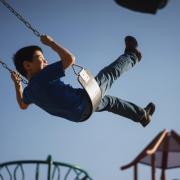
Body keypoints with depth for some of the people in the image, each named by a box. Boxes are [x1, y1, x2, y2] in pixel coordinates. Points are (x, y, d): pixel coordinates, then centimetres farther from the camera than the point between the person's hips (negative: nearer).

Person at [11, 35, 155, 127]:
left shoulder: (28, 91, -1)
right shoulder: (43, 76, -26)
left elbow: (23, 105, 22)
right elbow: (70, 58, -29)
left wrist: (17, 84, 25)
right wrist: (51, 43, -18)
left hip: (79, 114, 9)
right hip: (84, 101, -9)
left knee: (108, 100, 32)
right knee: (109, 73, 12)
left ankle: (142, 115, 48)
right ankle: (132, 56, 41)